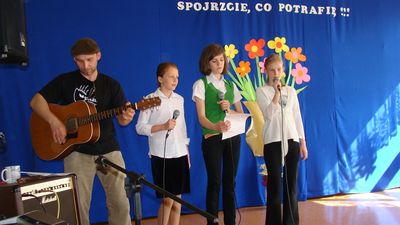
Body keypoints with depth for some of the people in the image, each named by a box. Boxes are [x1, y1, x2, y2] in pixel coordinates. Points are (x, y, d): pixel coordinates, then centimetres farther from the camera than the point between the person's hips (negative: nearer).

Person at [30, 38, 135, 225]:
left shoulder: (111, 85, 5)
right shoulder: (65, 81, 2)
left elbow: (121, 119, -1)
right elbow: (36, 101, -2)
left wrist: (126, 117, -26)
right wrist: (54, 121, -18)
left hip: (109, 150, 1)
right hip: (77, 152, -1)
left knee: (121, 203, 1)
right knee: (78, 207, 2)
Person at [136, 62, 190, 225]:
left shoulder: (179, 99, 10)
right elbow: (140, 127, -8)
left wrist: (187, 151, 14)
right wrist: (163, 127, -19)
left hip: (180, 154, 5)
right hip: (161, 155, -5)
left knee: (177, 198, 9)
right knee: (167, 199, -1)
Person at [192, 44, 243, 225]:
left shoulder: (230, 85, 14)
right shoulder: (201, 84, 0)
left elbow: (241, 114, 14)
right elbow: (201, 117, -10)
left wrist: (228, 109, -7)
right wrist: (216, 126, -31)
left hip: (233, 137, 4)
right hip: (212, 137, -4)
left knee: (230, 181, 7)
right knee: (214, 182, -2)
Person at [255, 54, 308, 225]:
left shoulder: (291, 91, 11)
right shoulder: (261, 91, 1)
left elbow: (297, 117, 11)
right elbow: (269, 114, -13)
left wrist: (303, 143, 8)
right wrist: (276, 92, -17)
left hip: (292, 140, 3)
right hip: (273, 141, -3)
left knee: (291, 184, 5)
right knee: (275, 184, -2)